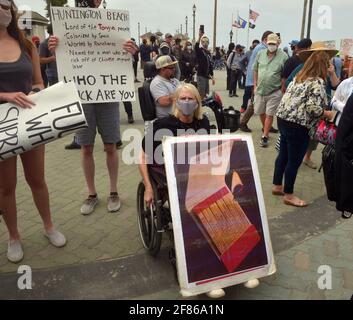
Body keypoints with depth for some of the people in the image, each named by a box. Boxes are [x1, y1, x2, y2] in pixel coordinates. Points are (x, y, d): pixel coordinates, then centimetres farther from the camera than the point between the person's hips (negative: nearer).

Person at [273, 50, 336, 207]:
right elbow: (313, 108, -20)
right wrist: (329, 114, -3)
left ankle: (277, 186, 30)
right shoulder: (317, 82, -12)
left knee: (283, 155, 18)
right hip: (298, 125, -9)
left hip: (283, 118, 9)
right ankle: (288, 195, 14)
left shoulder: (299, 77, 13)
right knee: (294, 160, 3)